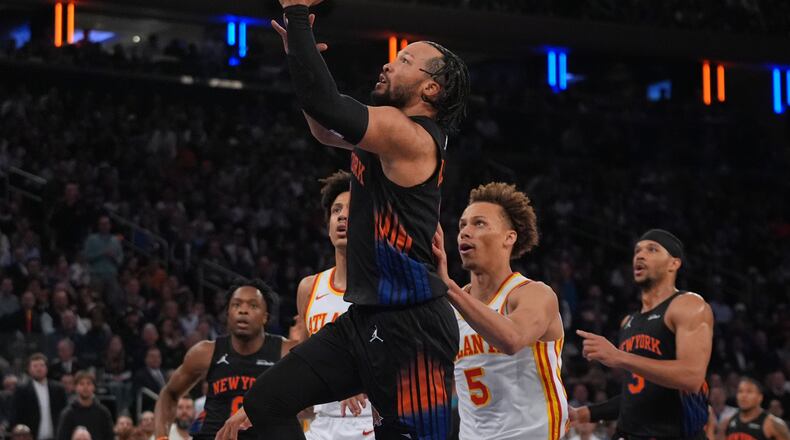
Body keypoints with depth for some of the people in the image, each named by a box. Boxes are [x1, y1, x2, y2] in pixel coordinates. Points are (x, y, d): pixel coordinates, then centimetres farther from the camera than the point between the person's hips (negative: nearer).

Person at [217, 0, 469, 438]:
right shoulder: (392, 133, 14)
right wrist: (299, 53, 23)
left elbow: (323, 103, -26)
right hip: (366, 319, 10)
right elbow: (326, 131, 33)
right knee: (265, 405, 5)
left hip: (410, 326, -10)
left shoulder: (410, 136, -15)